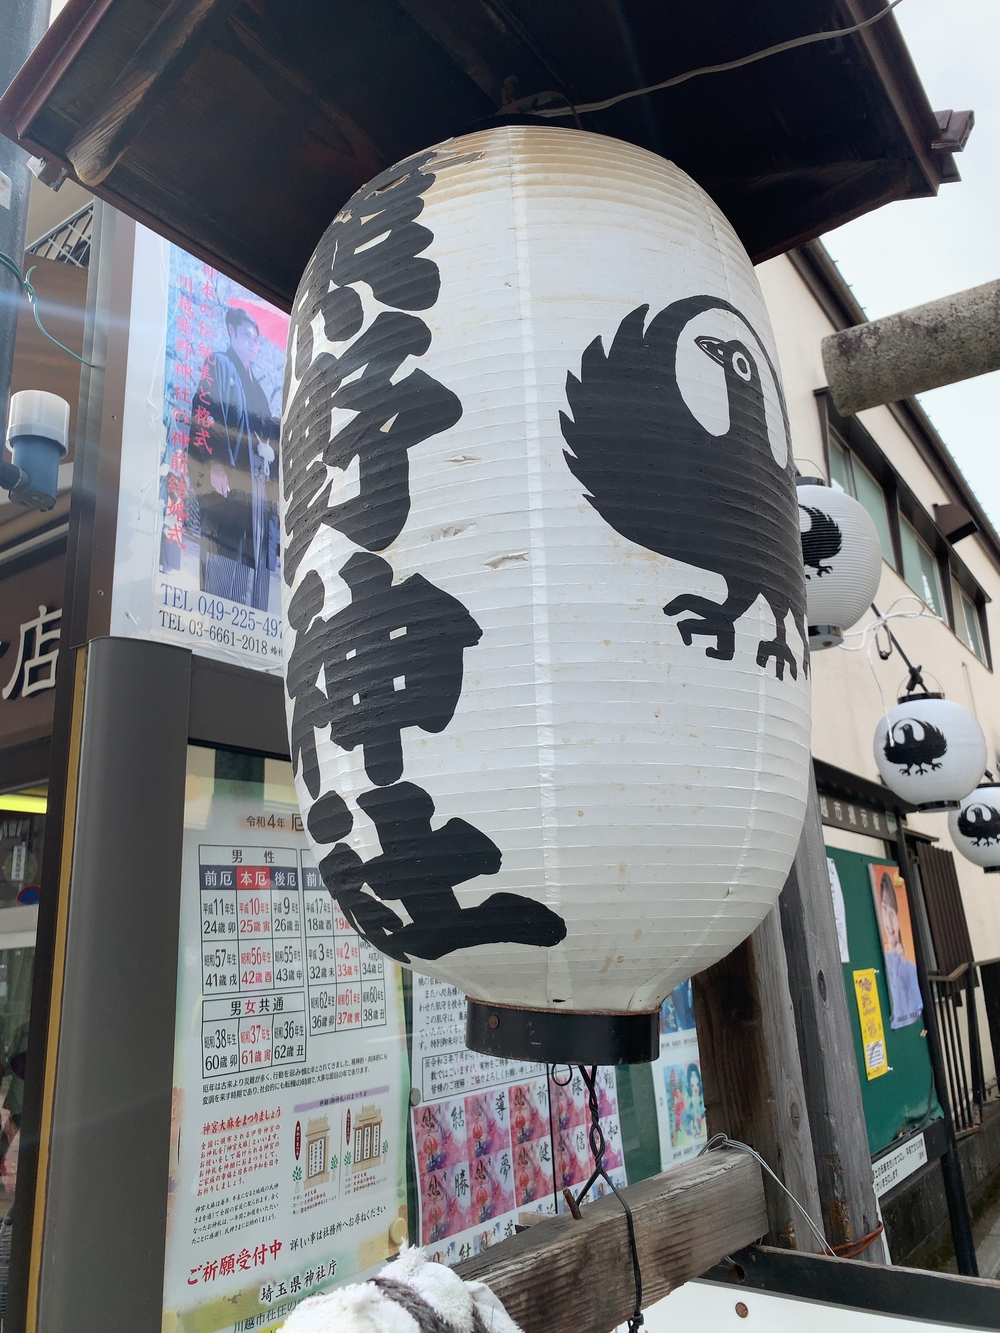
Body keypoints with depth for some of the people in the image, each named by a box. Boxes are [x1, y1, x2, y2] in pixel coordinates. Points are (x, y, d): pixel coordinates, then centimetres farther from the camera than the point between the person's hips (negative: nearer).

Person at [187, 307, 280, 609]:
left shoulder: (257, 386, 29)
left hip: (259, 486, 7)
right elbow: (203, 412, -7)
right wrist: (213, 465, -20)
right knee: (223, 571, -15)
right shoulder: (219, 364, 8)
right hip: (228, 481, -7)